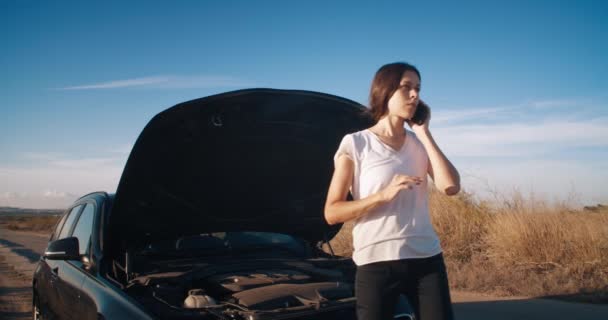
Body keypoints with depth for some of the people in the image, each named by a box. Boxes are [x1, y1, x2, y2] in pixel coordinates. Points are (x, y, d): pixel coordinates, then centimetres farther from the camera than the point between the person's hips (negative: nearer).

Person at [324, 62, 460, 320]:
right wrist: (384, 195, -19)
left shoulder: (419, 144, 11)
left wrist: (424, 133, -2)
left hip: (427, 259, 4)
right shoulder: (356, 144, -3)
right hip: (376, 264, -4)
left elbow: (451, 187, -6)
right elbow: (332, 213, -7)